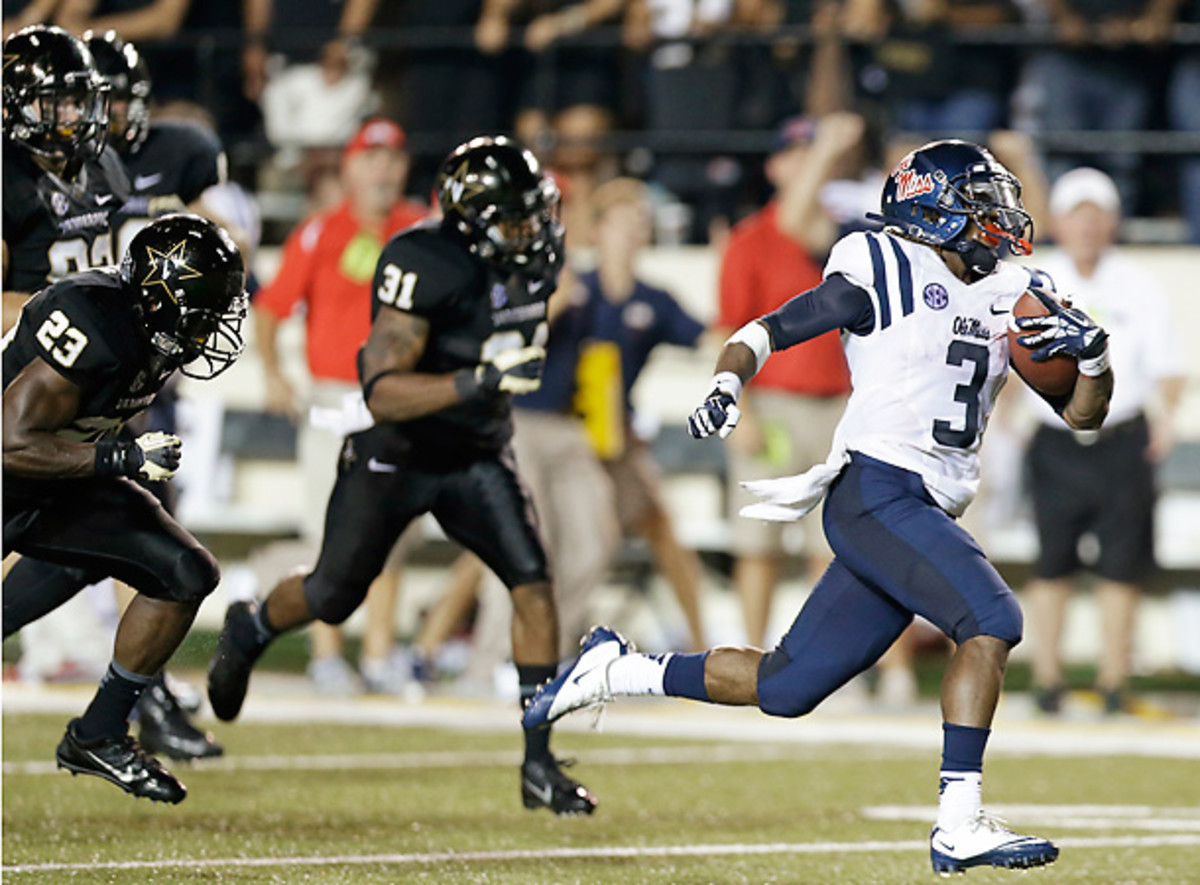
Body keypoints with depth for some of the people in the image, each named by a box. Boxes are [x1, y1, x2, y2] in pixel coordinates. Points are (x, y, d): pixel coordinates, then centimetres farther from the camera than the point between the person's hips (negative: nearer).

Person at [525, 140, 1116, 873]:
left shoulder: (1008, 298, 17)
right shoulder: (884, 272, -3)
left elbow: (1082, 413, 18)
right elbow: (768, 332, 0)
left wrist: (1093, 357, -3)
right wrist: (726, 388, -19)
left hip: (922, 516, 8)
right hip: (876, 490, -8)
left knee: (786, 688, 8)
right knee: (992, 620, -23)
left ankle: (618, 670, 24)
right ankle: (960, 824, -23)